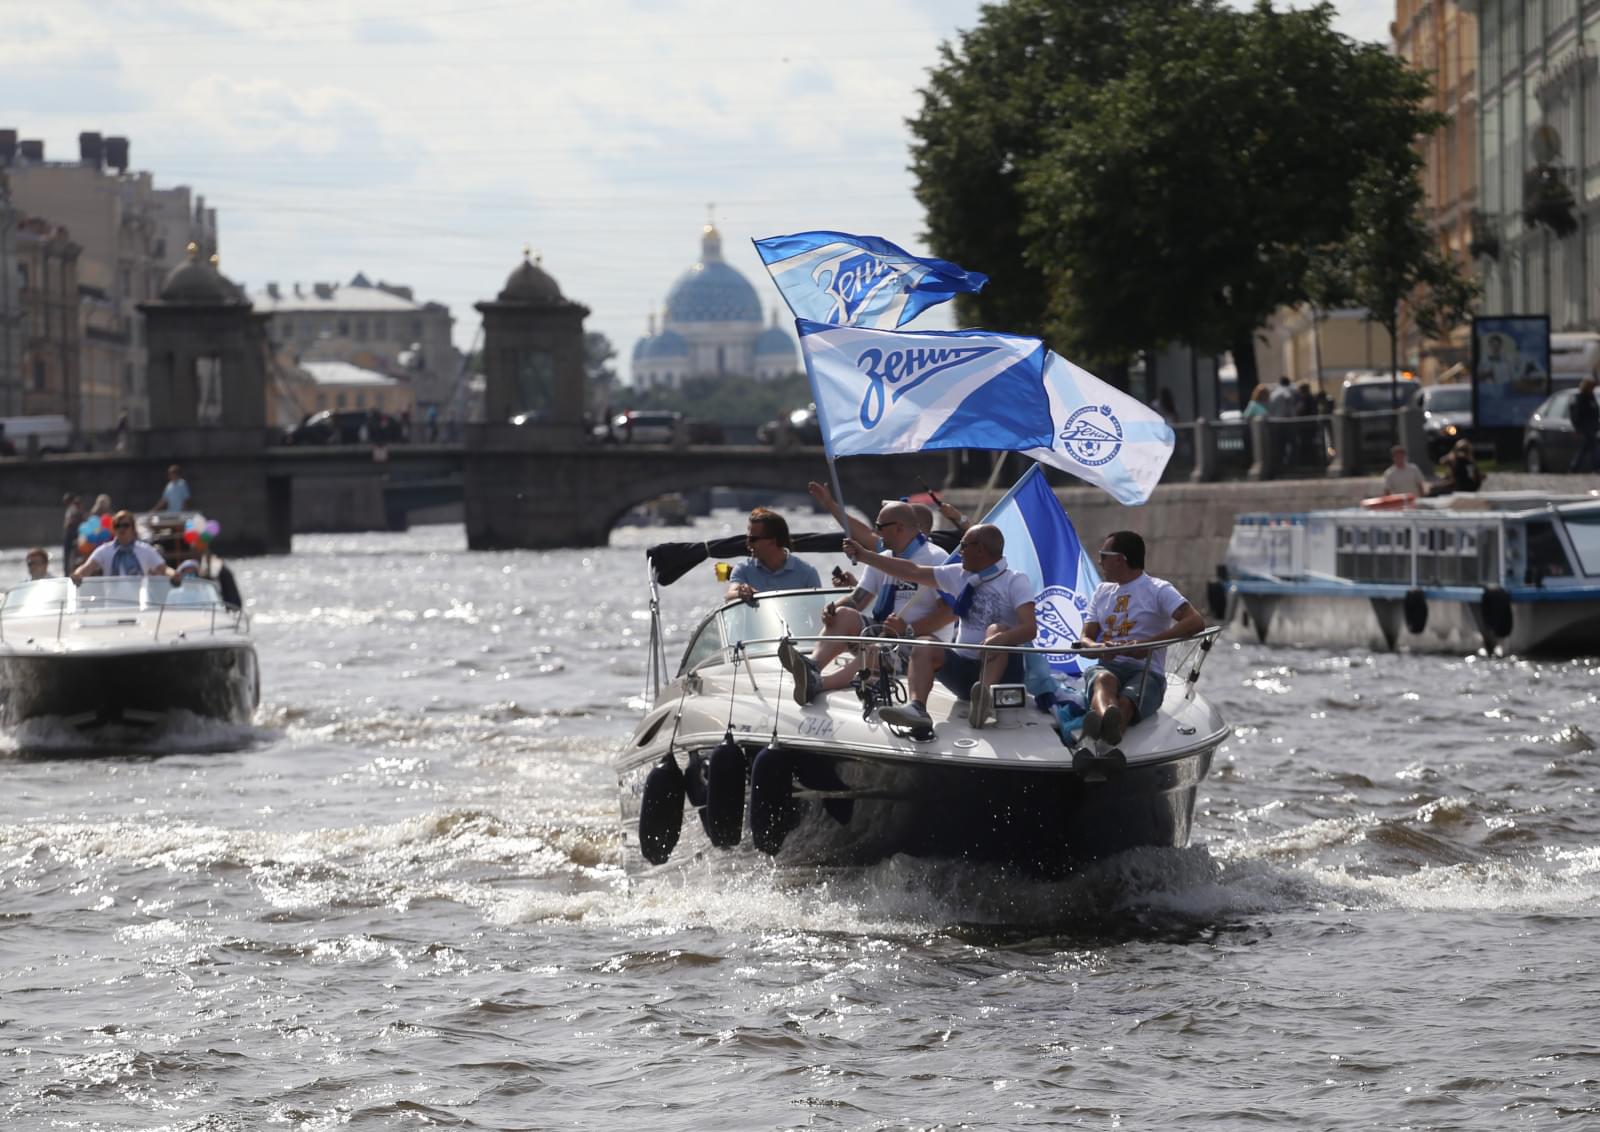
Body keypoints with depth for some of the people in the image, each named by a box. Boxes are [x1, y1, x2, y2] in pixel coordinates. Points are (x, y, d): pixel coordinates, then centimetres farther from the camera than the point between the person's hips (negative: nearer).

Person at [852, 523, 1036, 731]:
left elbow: (1030, 629, -21)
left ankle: (984, 696, -59)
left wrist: (1003, 638, -41)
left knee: (997, 630, -33)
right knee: (924, 647, -18)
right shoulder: (960, 576, 12)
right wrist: (863, 555, 13)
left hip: (1002, 669, -5)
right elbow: (912, 572, 15)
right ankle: (917, 708, -43)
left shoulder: (1015, 582, -6)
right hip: (964, 667, 5)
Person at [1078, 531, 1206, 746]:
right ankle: (1106, 717, -74)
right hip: (1109, 666, 3)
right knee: (1103, 679, -37)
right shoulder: (1102, 592, 26)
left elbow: (1196, 622, -10)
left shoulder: (1158, 590, 6)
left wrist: (1149, 644, -19)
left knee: (1125, 703, -38)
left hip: (1146, 671, -3)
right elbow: (1085, 639, 16)